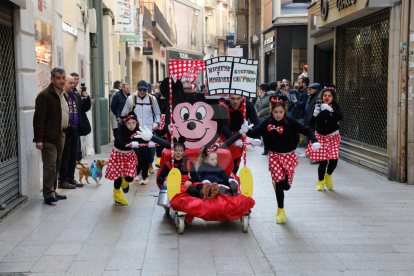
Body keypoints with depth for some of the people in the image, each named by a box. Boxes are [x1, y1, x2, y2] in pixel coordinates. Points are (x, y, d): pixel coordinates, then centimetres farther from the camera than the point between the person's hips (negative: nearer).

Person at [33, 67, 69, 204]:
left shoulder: (64, 95, 16)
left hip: (60, 135, 9)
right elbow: (39, 118, -15)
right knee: (50, 165, -8)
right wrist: (39, 139, -19)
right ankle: (48, 194, -4)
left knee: (56, 165, 13)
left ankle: (52, 191, 22)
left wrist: (64, 132, 14)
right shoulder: (44, 95, -11)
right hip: (49, 137, -8)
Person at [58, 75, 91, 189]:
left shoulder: (76, 96, 14)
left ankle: (71, 178, 25)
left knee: (74, 156, 14)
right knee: (65, 157, 0)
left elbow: (86, 108, 16)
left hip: (75, 131, 8)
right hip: (65, 131, -8)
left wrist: (86, 98, 0)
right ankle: (62, 181, 8)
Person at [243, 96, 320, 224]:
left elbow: (306, 130, -10)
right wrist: (247, 130, -37)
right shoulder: (267, 122, -11)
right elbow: (256, 132, -16)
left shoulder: (290, 122, -13)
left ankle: (276, 182, 38)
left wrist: (314, 141, -26)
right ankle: (280, 210, 9)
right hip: (274, 156, 0)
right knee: (279, 182, -9)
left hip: (289, 155, 1)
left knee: (286, 185, -1)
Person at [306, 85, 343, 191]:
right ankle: (320, 181, 19)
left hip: (333, 136, 1)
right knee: (323, 161, -5)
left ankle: (328, 175, 24)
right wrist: (315, 114, -30)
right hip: (321, 136, 0)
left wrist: (330, 110, -39)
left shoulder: (335, 106, -5)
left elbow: (340, 117, -25)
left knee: (334, 160, -9)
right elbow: (311, 123, -10)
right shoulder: (319, 106, -5)